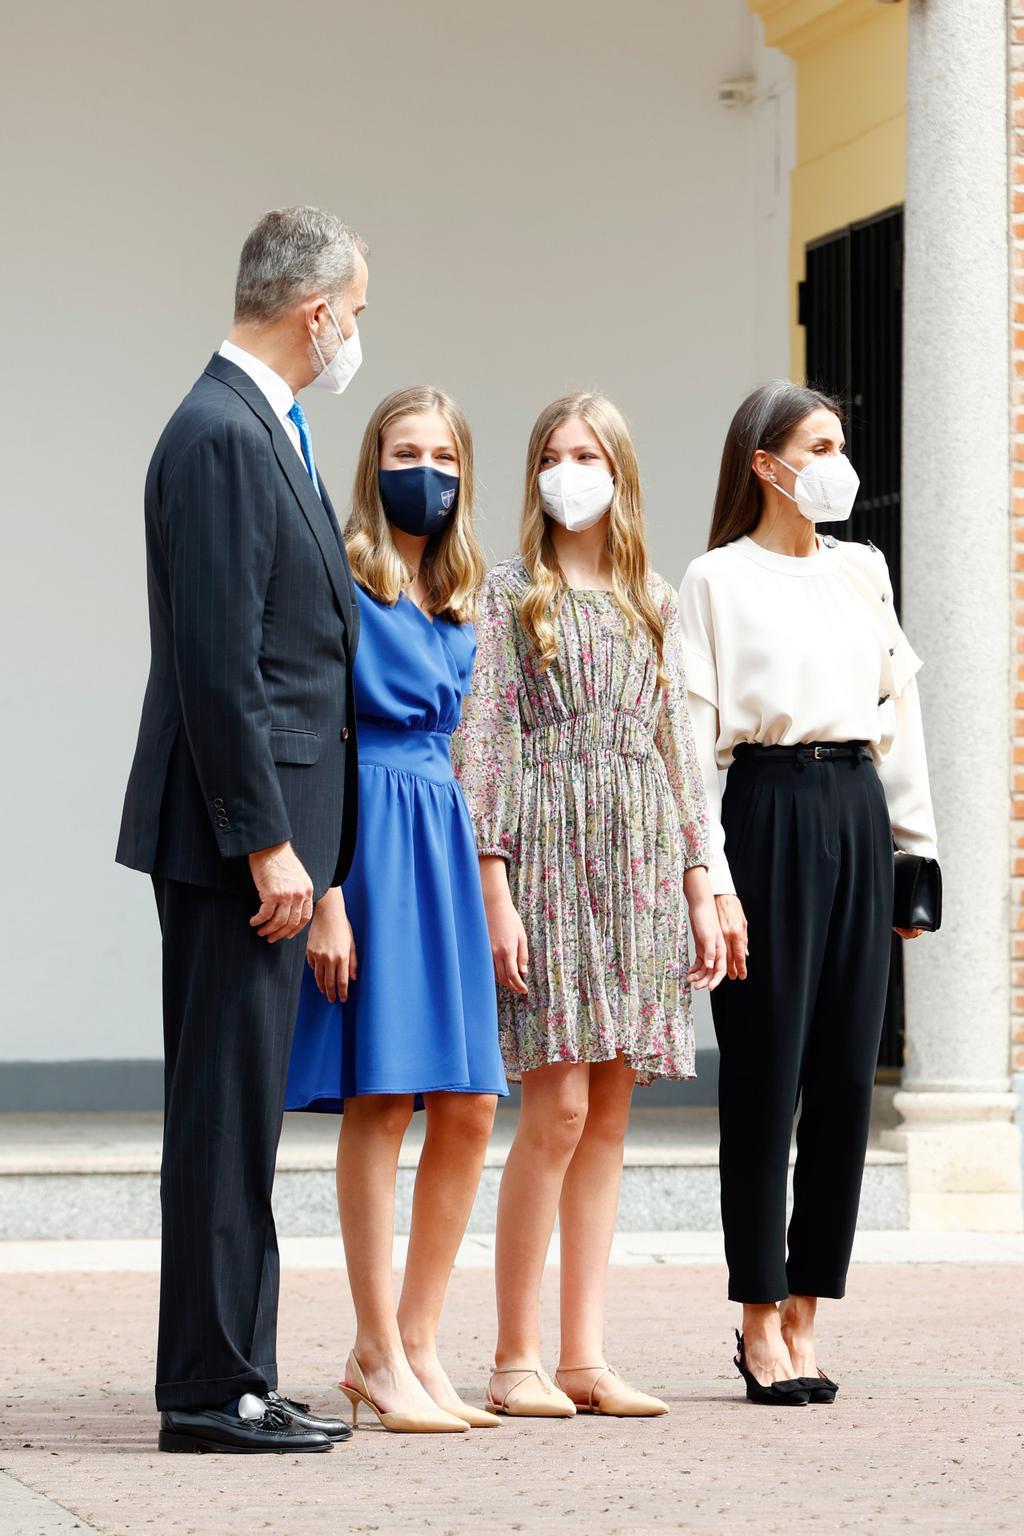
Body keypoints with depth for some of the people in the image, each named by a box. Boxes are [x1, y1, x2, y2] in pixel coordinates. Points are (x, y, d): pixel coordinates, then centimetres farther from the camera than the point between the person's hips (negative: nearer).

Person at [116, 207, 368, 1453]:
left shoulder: (258, 429, 17)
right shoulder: (221, 436, -15)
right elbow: (218, 664, -20)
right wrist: (267, 843, -21)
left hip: (261, 826, 10)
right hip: (236, 833, -10)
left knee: (235, 1113, 12)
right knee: (227, 1111, -6)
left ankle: (225, 1380, 18)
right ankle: (213, 1392, -1)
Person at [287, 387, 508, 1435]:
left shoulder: (459, 604, 16)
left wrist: (486, 895, 14)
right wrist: (326, 896, -17)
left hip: (443, 839, 7)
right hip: (363, 839, -7)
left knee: (468, 1108, 3)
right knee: (381, 1100, -7)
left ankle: (413, 1344, 12)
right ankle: (380, 1358, 0)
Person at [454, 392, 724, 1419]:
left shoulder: (654, 605, 16)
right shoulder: (510, 595, 2)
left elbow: (678, 749, 17)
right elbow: (483, 747, -4)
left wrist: (700, 891, 11)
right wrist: (496, 892, -12)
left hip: (642, 861, 5)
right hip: (547, 847, -5)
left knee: (608, 1113, 3)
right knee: (558, 1104, -11)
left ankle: (585, 1355, 6)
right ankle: (515, 1356, -4)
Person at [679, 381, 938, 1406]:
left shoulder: (862, 572, 16)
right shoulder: (717, 580, 0)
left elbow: (900, 713, 17)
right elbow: (692, 740, -4)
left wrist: (916, 844, 12)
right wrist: (710, 883, -11)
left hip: (856, 812, 5)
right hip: (767, 812, -5)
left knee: (847, 1071, 3)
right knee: (766, 1072, -3)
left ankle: (802, 1312, 10)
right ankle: (760, 1321, 5)